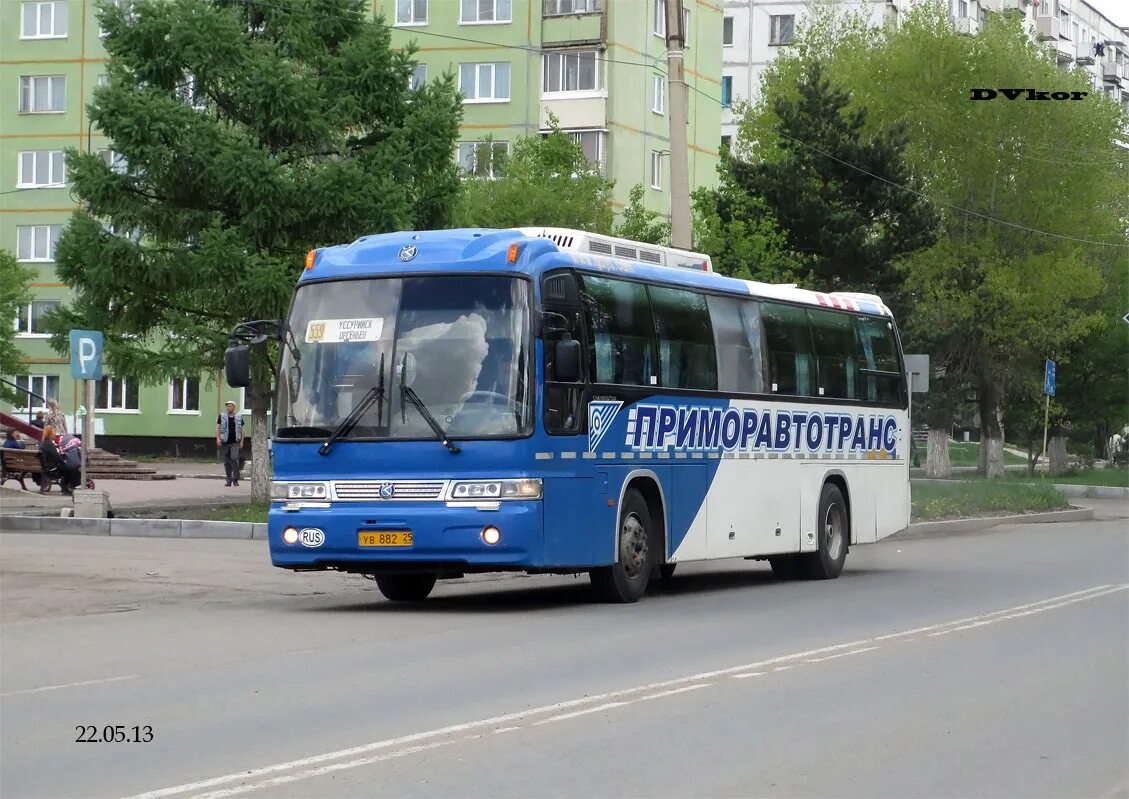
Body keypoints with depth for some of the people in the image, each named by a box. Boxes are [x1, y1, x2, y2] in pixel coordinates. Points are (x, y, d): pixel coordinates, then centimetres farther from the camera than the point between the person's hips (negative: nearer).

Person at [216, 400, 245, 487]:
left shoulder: (239, 417, 7)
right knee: (226, 462, 5)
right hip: (224, 442, 1)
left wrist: (241, 441, 7)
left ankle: (235, 479, -8)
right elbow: (217, 428, 3)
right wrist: (218, 438, -10)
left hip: (235, 442, -1)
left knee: (234, 459, -17)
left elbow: (241, 430, 13)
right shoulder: (222, 416, 5)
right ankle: (229, 480, 15)